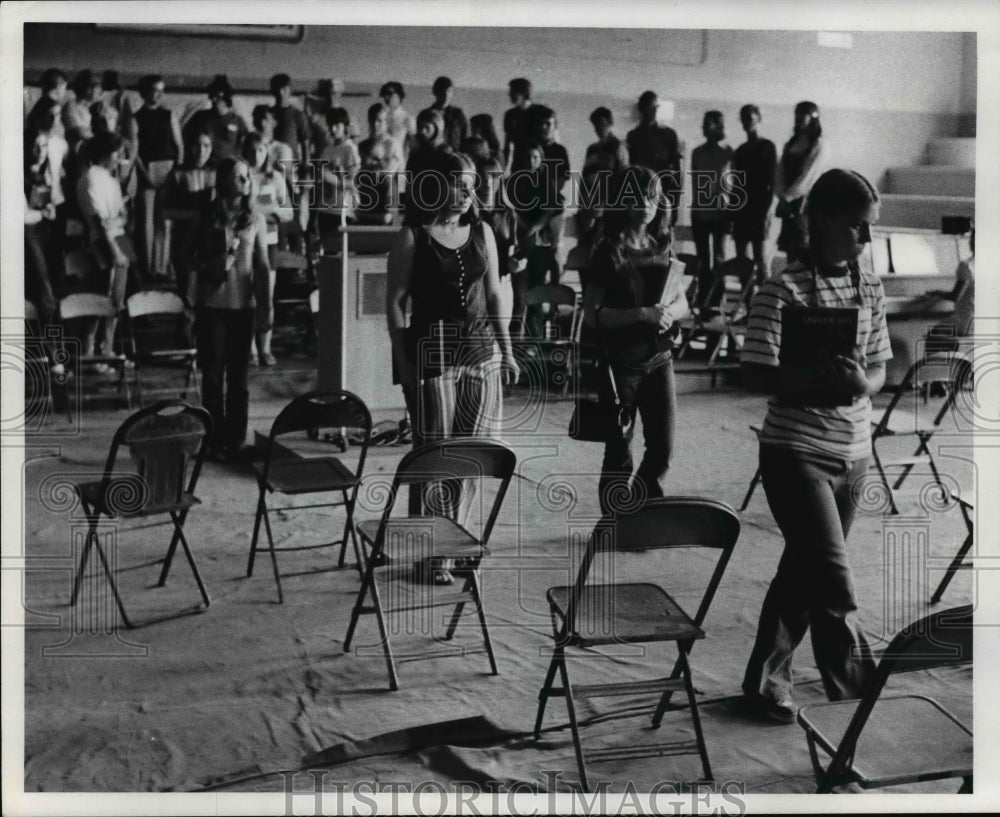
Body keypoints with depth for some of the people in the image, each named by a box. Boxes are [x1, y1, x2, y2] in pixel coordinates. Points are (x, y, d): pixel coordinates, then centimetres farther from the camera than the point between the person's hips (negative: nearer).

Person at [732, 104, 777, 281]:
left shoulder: (767, 146, 0)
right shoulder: (740, 150, 15)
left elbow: (772, 181, -5)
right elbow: (736, 182, 15)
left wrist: (767, 210, -13)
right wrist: (732, 210, 9)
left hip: (759, 208, -5)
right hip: (741, 208, 5)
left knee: (759, 254, -9)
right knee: (741, 256, 4)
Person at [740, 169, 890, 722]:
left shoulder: (871, 289, 7)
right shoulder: (782, 290, -12)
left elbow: (879, 369, 11)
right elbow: (756, 377, -14)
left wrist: (862, 382, -11)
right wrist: (818, 378, -27)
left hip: (853, 453, 7)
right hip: (796, 453, -6)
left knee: (805, 570, 16)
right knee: (833, 581, -10)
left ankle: (766, 681, 31)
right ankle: (860, 690, 3)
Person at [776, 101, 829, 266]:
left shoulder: (819, 145, -4)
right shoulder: (791, 143, 16)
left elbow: (808, 175, -11)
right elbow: (781, 171, 9)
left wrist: (788, 196, -11)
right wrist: (782, 194, -7)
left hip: (805, 200, -6)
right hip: (788, 201, 6)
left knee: (802, 246, -11)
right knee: (789, 246, 4)